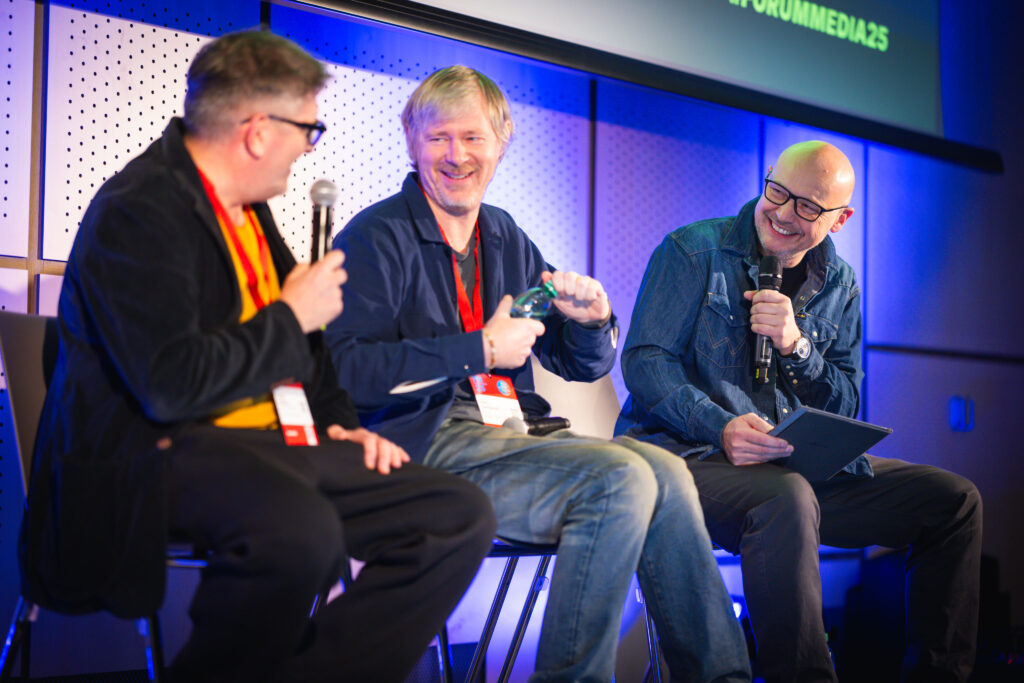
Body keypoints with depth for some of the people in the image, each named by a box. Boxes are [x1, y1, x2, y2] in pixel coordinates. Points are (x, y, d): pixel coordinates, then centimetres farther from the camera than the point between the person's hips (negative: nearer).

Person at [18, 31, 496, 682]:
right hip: (165, 451, -9)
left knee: (463, 515, -4)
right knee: (300, 529, -40)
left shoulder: (246, 209, 15)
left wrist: (341, 421, 13)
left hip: (277, 440, 9)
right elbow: (170, 384, -24)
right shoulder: (137, 212, -13)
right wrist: (290, 317, -11)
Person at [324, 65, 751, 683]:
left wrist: (593, 321, -2)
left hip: (511, 432, 7)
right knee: (619, 479, -25)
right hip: (427, 443, -6)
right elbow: (345, 367, -16)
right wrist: (482, 351, -16)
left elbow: (581, 365, 23)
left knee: (665, 471, -17)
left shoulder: (508, 240, 20)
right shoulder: (377, 237, -1)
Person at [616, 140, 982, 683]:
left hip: (799, 465, 6)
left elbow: (845, 407, 11)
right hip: (688, 454, -6)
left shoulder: (838, 287, 15)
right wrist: (722, 428, -26)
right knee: (788, 499, -39)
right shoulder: (694, 251, 0)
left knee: (955, 500, -4)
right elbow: (644, 361, -10)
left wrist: (796, 346, -10)